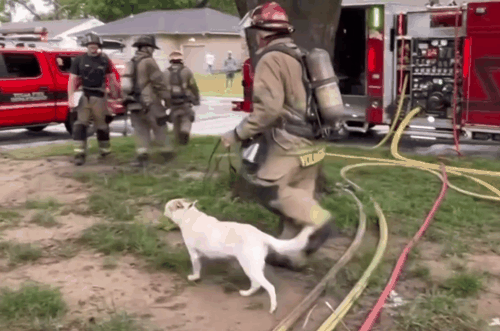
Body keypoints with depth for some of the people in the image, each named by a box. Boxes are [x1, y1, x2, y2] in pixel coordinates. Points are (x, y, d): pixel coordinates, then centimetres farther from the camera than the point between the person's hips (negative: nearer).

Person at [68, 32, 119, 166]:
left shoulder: (104, 60, 5)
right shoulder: (79, 60, 3)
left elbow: (111, 77, 12)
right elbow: (72, 79, 1)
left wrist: (114, 92, 8)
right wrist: (71, 98, -9)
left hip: (99, 97, 0)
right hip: (83, 96, 0)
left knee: (102, 125, 8)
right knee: (80, 124, -9)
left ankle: (105, 151, 24)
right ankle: (80, 153, -9)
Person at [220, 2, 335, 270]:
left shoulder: (271, 59, -13)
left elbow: (269, 108, -22)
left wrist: (238, 134, -14)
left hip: (291, 143, -9)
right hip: (312, 142, 9)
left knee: (266, 188, 1)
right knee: (295, 195, 12)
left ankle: (317, 220, -5)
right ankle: (291, 254, 19)